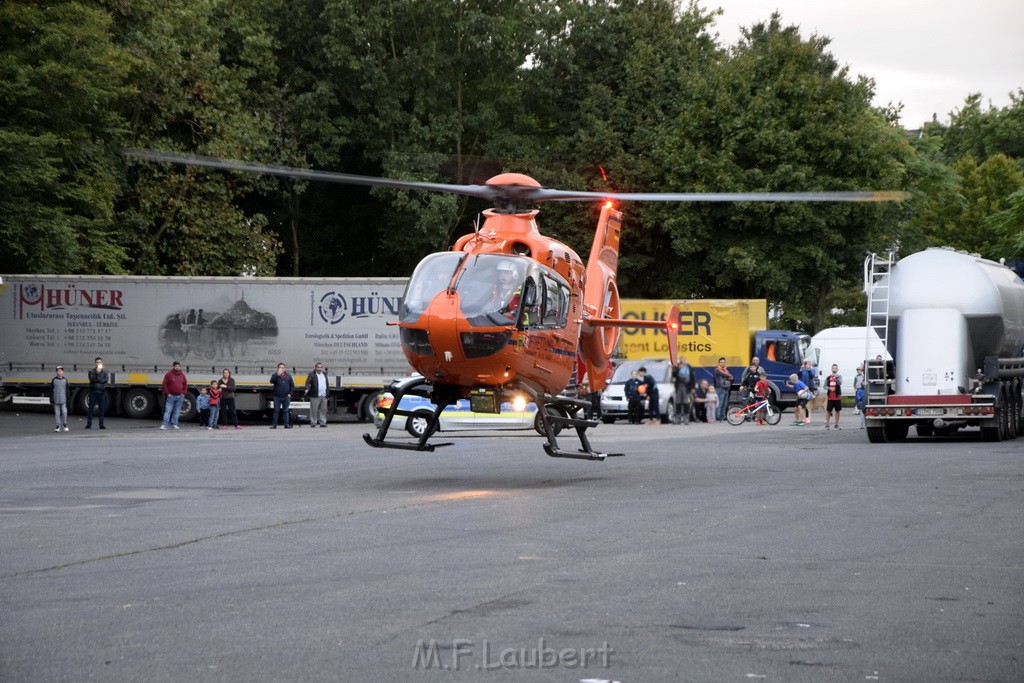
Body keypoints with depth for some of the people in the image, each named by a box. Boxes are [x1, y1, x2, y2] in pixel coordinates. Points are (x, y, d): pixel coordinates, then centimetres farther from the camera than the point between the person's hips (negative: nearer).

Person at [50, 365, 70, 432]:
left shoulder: (65, 380, 5)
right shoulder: (54, 380, 4)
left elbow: (68, 391, 8)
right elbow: (51, 391, 6)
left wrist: (68, 400, 5)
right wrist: (51, 401, 2)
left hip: (63, 400, 0)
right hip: (56, 401, 0)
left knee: (64, 412, -5)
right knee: (57, 413, 2)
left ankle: (64, 424, 12)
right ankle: (57, 426, 8)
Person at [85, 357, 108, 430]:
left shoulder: (104, 372, 10)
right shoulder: (91, 371, 6)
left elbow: (106, 379, -6)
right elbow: (91, 379, -12)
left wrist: (97, 380, -12)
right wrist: (97, 373, -19)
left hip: (102, 392, 1)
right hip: (93, 392, -1)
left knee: (102, 409, 2)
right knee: (90, 408, -2)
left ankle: (101, 424, 7)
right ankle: (89, 424, 2)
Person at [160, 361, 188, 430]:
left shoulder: (182, 375, 9)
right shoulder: (169, 374, -2)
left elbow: (185, 385, 16)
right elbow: (165, 384, -3)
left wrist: (184, 393, 5)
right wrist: (167, 393, -9)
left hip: (180, 397, 4)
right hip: (171, 396, -4)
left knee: (177, 412, 7)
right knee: (168, 411, -8)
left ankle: (174, 424, 13)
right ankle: (164, 425, -11)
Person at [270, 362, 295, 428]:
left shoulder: (288, 376, 8)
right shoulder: (275, 375, 2)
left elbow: (292, 385, 12)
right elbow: (271, 381, -18)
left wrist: (290, 393, 0)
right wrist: (277, 374, -25)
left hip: (286, 397, 1)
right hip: (277, 397, -1)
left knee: (286, 411, 5)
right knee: (276, 411, 0)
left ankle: (287, 424, 7)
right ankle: (274, 424, 3)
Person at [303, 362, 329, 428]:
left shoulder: (324, 375, 18)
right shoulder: (311, 375, -1)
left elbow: (327, 385, 22)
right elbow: (308, 382, -13)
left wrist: (327, 394, 17)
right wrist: (307, 389, -31)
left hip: (324, 396, 5)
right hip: (315, 396, -5)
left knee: (323, 410, 5)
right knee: (314, 410, -4)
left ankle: (323, 422, 10)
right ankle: (313, 423, 2)